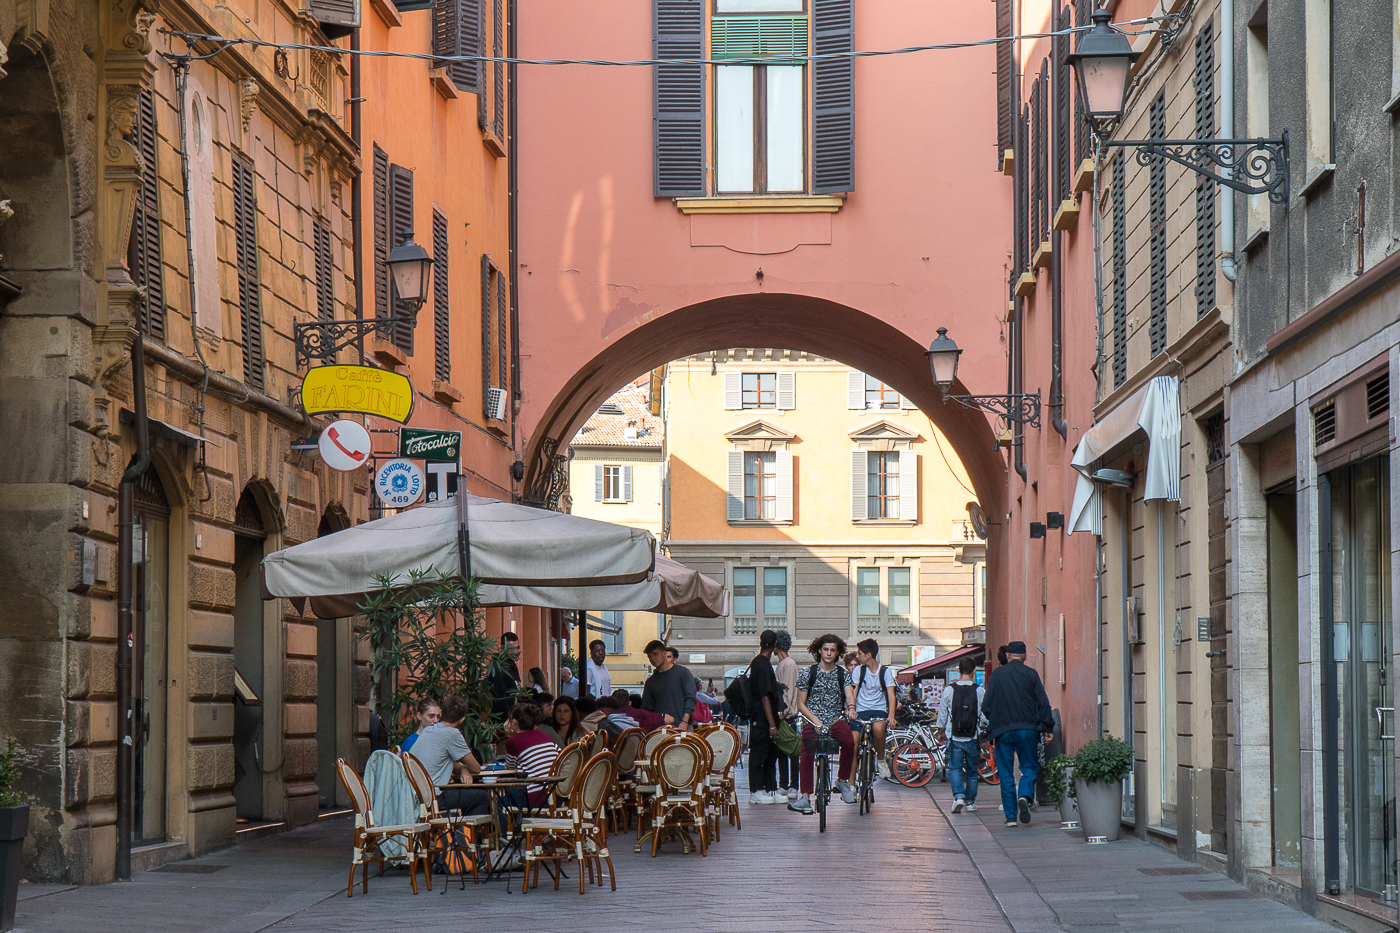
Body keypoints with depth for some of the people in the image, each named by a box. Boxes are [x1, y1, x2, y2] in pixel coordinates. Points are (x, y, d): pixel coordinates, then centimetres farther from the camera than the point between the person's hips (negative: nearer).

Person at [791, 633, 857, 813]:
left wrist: (851, 707, -31)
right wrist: (815, 719, -12)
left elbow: (849, 695, -7)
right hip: (812, 720, 0)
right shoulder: (807, 673, 4)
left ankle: (843, 779, -8)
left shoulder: (843, 674, 8)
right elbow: (801, 704, 4)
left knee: (849, 741, -29)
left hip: (836, 720, 0)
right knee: (807, 754, -20)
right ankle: (805, 797, -18)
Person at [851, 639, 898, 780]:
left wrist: (891, 716, -23)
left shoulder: (885, 672, 1)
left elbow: (891, 695, -6)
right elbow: (853, 692, 1)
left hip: (879, 710, -2)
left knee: (878, 728, -36)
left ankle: (881, 760, -12)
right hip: (861, 711, 2)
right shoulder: (859, 670, 6)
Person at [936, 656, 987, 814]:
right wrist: (982, 726, 25)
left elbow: (942, 713, 4)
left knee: (955, 768, 4)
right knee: (972, 771, 14)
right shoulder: (980, 691, -6)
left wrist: (941, 730, 22)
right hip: (973, 738, 1)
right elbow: (986, 716, 3)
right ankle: (970, 801, 20)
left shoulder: (949, 690, -6)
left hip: (954, 737, -1)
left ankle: (959, 797, -17)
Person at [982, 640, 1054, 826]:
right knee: (1030, 768, 11)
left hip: (1002, 730, 0)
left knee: (1006, 774, 5)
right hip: (1027, 728, 0)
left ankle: (1011, 816, 3)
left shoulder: (997, 675, 2)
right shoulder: (1031, 674, 2)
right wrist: (1048, 728, 7)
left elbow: (986, 706, 1)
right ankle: (1024, 796, -17)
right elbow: (1043, 703, 0)